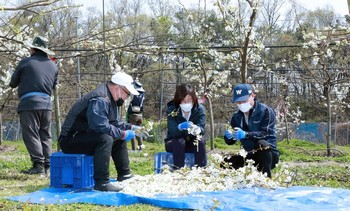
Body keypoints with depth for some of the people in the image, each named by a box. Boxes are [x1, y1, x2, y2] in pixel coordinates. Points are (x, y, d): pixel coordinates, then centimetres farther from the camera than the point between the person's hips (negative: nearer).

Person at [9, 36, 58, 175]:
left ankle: (38, 164, -13)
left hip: (29, 103, -5)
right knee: (45, 135, 12)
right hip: (47, 103, 5)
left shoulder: (25, 62, 0)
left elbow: (13, 83, 9)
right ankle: (47, 164, 7)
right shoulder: (53, 65, 15)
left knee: (31, 134, -4)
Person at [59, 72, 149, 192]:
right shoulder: (99, 100, -22)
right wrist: (123, 134, -22)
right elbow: (101, 126, -32)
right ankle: (101, 183, -34)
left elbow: (115, 123, 20)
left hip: (86, 136, 11)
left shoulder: (110, 99, 12)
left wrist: (131, 128, 6)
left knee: (120, 139, 15)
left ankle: (124, 174, 20)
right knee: (105, 139, -33)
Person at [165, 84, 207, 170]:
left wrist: (197, 129, -50)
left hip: (192, 143, 2)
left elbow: (202, 129, -25)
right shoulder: (171, 110, -18)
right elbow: (172, 131, -29)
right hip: (174, 142, -2)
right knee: (180, 142, -33)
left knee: (200, 141, -28)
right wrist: (180, 127, -53)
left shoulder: (199, 109, -13)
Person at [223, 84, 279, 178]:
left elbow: (265, 133, -24)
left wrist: (245, 134, -39)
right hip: (249, 156, 6)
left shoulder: (265, 111, -10)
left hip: (268, 154, -6)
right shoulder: (237, 116, 7)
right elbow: (230, 142, 6)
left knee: (261, 144, -37)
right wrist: (229, 136, -20)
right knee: (226, 163, -11)